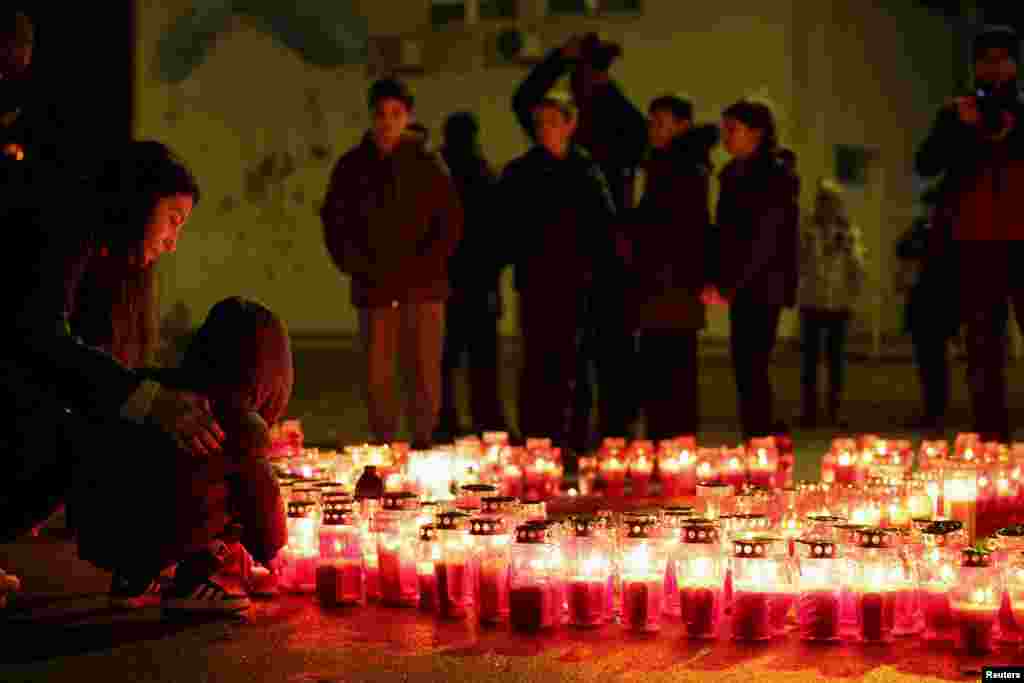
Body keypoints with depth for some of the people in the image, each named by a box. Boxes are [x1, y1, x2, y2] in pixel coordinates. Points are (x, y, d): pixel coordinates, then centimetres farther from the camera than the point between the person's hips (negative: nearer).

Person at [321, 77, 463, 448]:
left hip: (422, 289, -1)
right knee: (377, 375, 2)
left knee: (425, 372, -1)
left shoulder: (428, 165, 4)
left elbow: (450, 224, 2)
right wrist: (359, 268, -2)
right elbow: (334, 224, 9)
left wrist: (421, 268, -7)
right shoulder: (352, 165, 8)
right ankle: (383, 446, 11)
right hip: (374, 290, 1)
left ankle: (423, 443, 9)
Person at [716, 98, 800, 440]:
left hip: (763, 287, -8)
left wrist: (728, 286, -18)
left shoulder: (775, 176, -9)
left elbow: (766, 240, -16)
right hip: (741, 287, 8)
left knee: (752, 370, -11)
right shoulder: (733, 175, 15)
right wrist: (719, 282, 4)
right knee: (745, 370, 8)